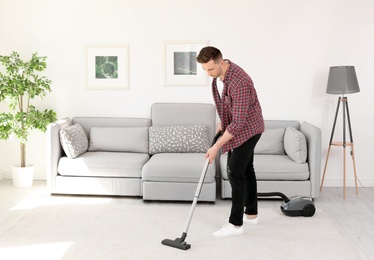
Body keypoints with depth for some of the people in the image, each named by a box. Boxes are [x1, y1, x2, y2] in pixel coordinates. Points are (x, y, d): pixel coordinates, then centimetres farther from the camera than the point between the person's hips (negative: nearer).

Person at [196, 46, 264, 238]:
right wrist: (222, 121, 14)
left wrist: (217, 146, -29)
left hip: (247, 129, -9)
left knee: (235, 172, -10)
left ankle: (236, 224, -2)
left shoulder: (238, 82, -34)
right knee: (245, 169, 15)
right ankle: (251, 213, 28)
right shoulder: (219, 72, -5)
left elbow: (238, 122, -32)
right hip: (236, 125, 9)